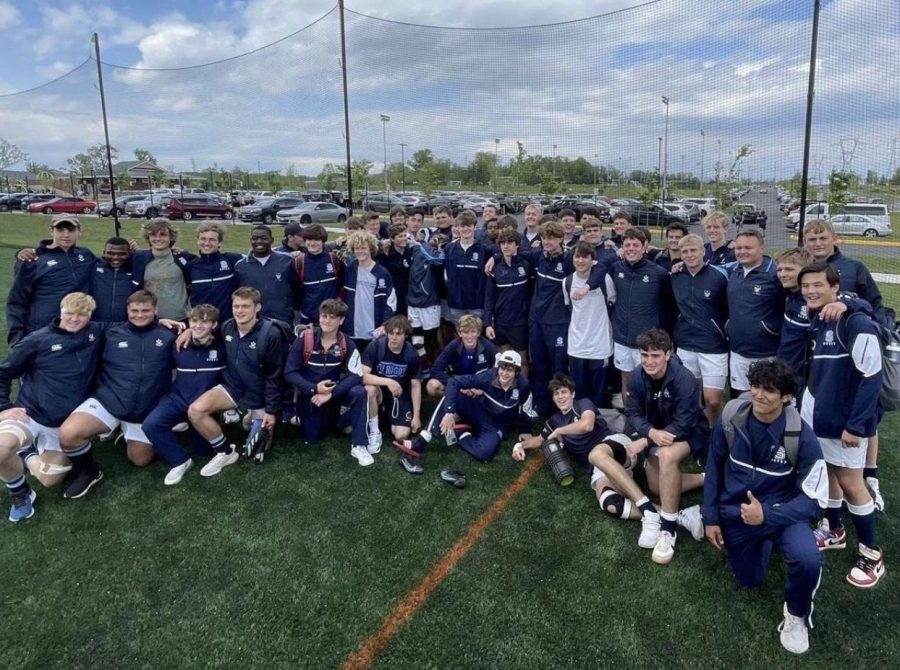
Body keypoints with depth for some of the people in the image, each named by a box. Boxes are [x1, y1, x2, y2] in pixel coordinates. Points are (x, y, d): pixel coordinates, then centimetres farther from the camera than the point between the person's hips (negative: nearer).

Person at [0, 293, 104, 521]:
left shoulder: (96, 334, 2)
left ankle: (28, 454, 28)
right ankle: (20, 493, -1)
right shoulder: (38, 340, -4)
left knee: (49, 480, -7)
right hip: (29, 415, -2)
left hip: (65, 424, 3)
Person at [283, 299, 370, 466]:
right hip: (309, 394, 0)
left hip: (335, 391, 0)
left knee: (359, 393, -28)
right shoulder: (304, 339, -17)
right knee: (311, 438, 2)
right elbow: (289, 373, -15)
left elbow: (356, 376, -19)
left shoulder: (347, 344, -12)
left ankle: (359, 445, -17)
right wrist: (315, 389, -28)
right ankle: (326, 418, 37)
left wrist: (331, 394, -30)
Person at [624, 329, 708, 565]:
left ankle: (668, 528, -27)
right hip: (656, 432, 6)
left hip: (689, 433, -6)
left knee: (666, 455, -37)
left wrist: (644, 441, -32)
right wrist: (650, 432, -33)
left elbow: (683, 426, -29)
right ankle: (707, 480, 26)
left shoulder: (685, 380, -30)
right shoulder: (637, 376, -16)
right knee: (657, 487, 5)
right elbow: (632, 413, -11)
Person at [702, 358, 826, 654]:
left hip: (781, 510, -3)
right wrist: (711, 517, 0)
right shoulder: (731, 418, -16)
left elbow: (815, 500, -17)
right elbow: (714, 467, -1)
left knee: (808, 560, -32)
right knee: (750, 580, 17)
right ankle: (765, 542, 48)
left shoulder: (801, 436, -23)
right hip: (735, 513, 3)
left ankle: (797, 615, 0)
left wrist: (767, 515, -29)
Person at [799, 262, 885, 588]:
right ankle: (834, 531, 34)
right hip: (816, 416, 7)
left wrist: (856, 425, -18)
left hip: (843, 421, -7)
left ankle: (871, 553, 17)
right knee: (825, 472, 15)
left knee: (849, 482, 1)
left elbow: (871, 377, -19)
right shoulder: (815, 323, 6)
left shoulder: (856, 323, -18)